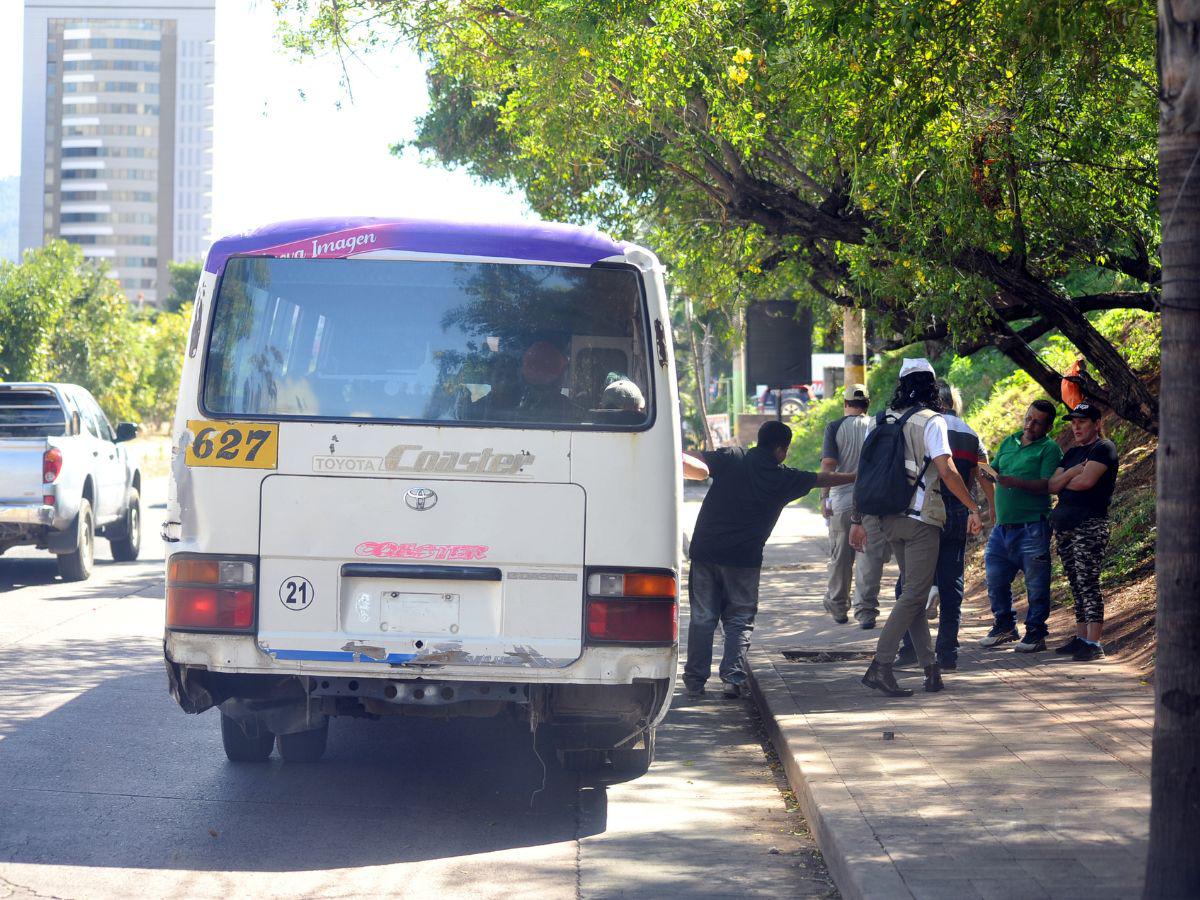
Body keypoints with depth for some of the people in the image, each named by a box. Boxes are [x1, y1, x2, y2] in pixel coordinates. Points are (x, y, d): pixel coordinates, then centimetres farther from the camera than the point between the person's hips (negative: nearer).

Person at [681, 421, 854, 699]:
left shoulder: (731, 458, 1)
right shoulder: (783, 478, 2)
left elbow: (697, 468, -17)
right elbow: (822, 479, 18)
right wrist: (856, 477, 32)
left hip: (705, 550, 2)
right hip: (743, 559, -2)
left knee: (702, 618, 8)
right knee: (739, 620, 9)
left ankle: (695, 681, 7)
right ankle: (733, 678, -4)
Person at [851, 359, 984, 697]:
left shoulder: (882, 420, 10)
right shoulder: (931, 421, -8)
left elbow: (863, 471, 9)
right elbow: (947, 471, -16)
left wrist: (857, 520, 13)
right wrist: (973, 508, -8)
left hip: (890, 519, 6)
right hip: (921, 518, -6)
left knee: (913, 591, 13)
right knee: (914, 593, -4)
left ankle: (930, 666, 15)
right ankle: (880, 666, -13)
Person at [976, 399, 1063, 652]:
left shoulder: (1049, 449, -2)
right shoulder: (1008, 443, 17)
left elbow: (1047, 485, -14)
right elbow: (991, 473, 21)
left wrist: (1014, 482, -24)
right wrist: (985, 474, -2)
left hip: (1032, 527, -6)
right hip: (1003, 526, 6)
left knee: (1035, 584, -1)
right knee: (995, 579, 10)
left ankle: (1035, 634, 7)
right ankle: (1004, 627, 25)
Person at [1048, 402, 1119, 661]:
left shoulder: (1103, 448, -3)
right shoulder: (1072, 453, 21)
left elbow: (1086, 480, -16)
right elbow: (1051, 486, 11)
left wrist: (1063, 482, 3)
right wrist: (1070, 474, -8)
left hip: (1089, 525, -8)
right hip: (1063, 526, 8)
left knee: (1087, 582, -13)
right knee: (1076, 584, 9)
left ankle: (1094, 644, -16)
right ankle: (1080, 638, 13)